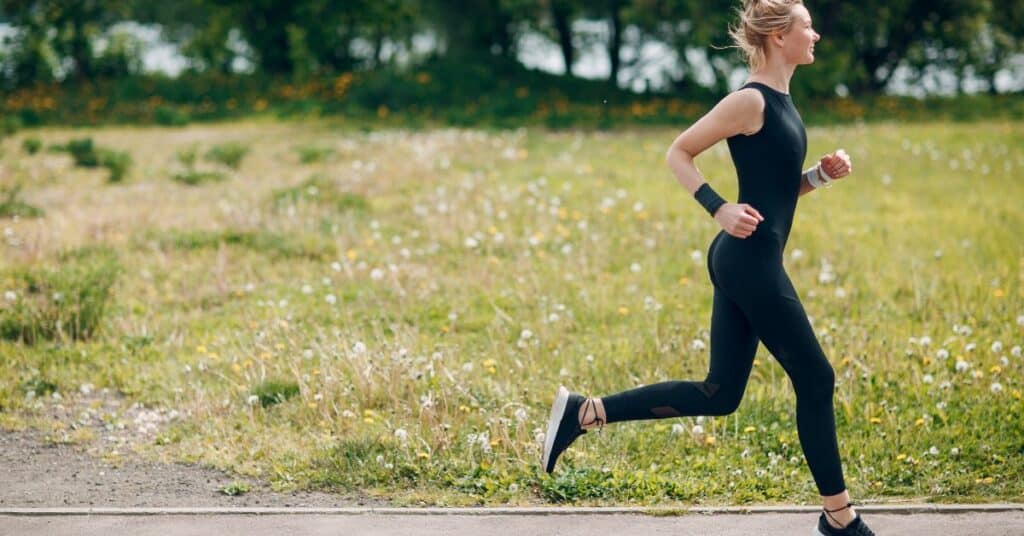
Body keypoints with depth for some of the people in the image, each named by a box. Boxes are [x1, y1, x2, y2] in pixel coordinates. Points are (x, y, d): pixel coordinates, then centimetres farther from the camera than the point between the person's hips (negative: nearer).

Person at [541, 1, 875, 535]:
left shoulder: (781, 102, 15)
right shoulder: (750, 101, -12)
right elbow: (678, 153, -10)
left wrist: (821, 174, 7)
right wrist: (720, 208, -19)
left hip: (744, 263, 10)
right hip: (750, 260, -10)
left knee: (718, 395, 9)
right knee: (815, 379, 1)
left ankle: (585, 411, 9)